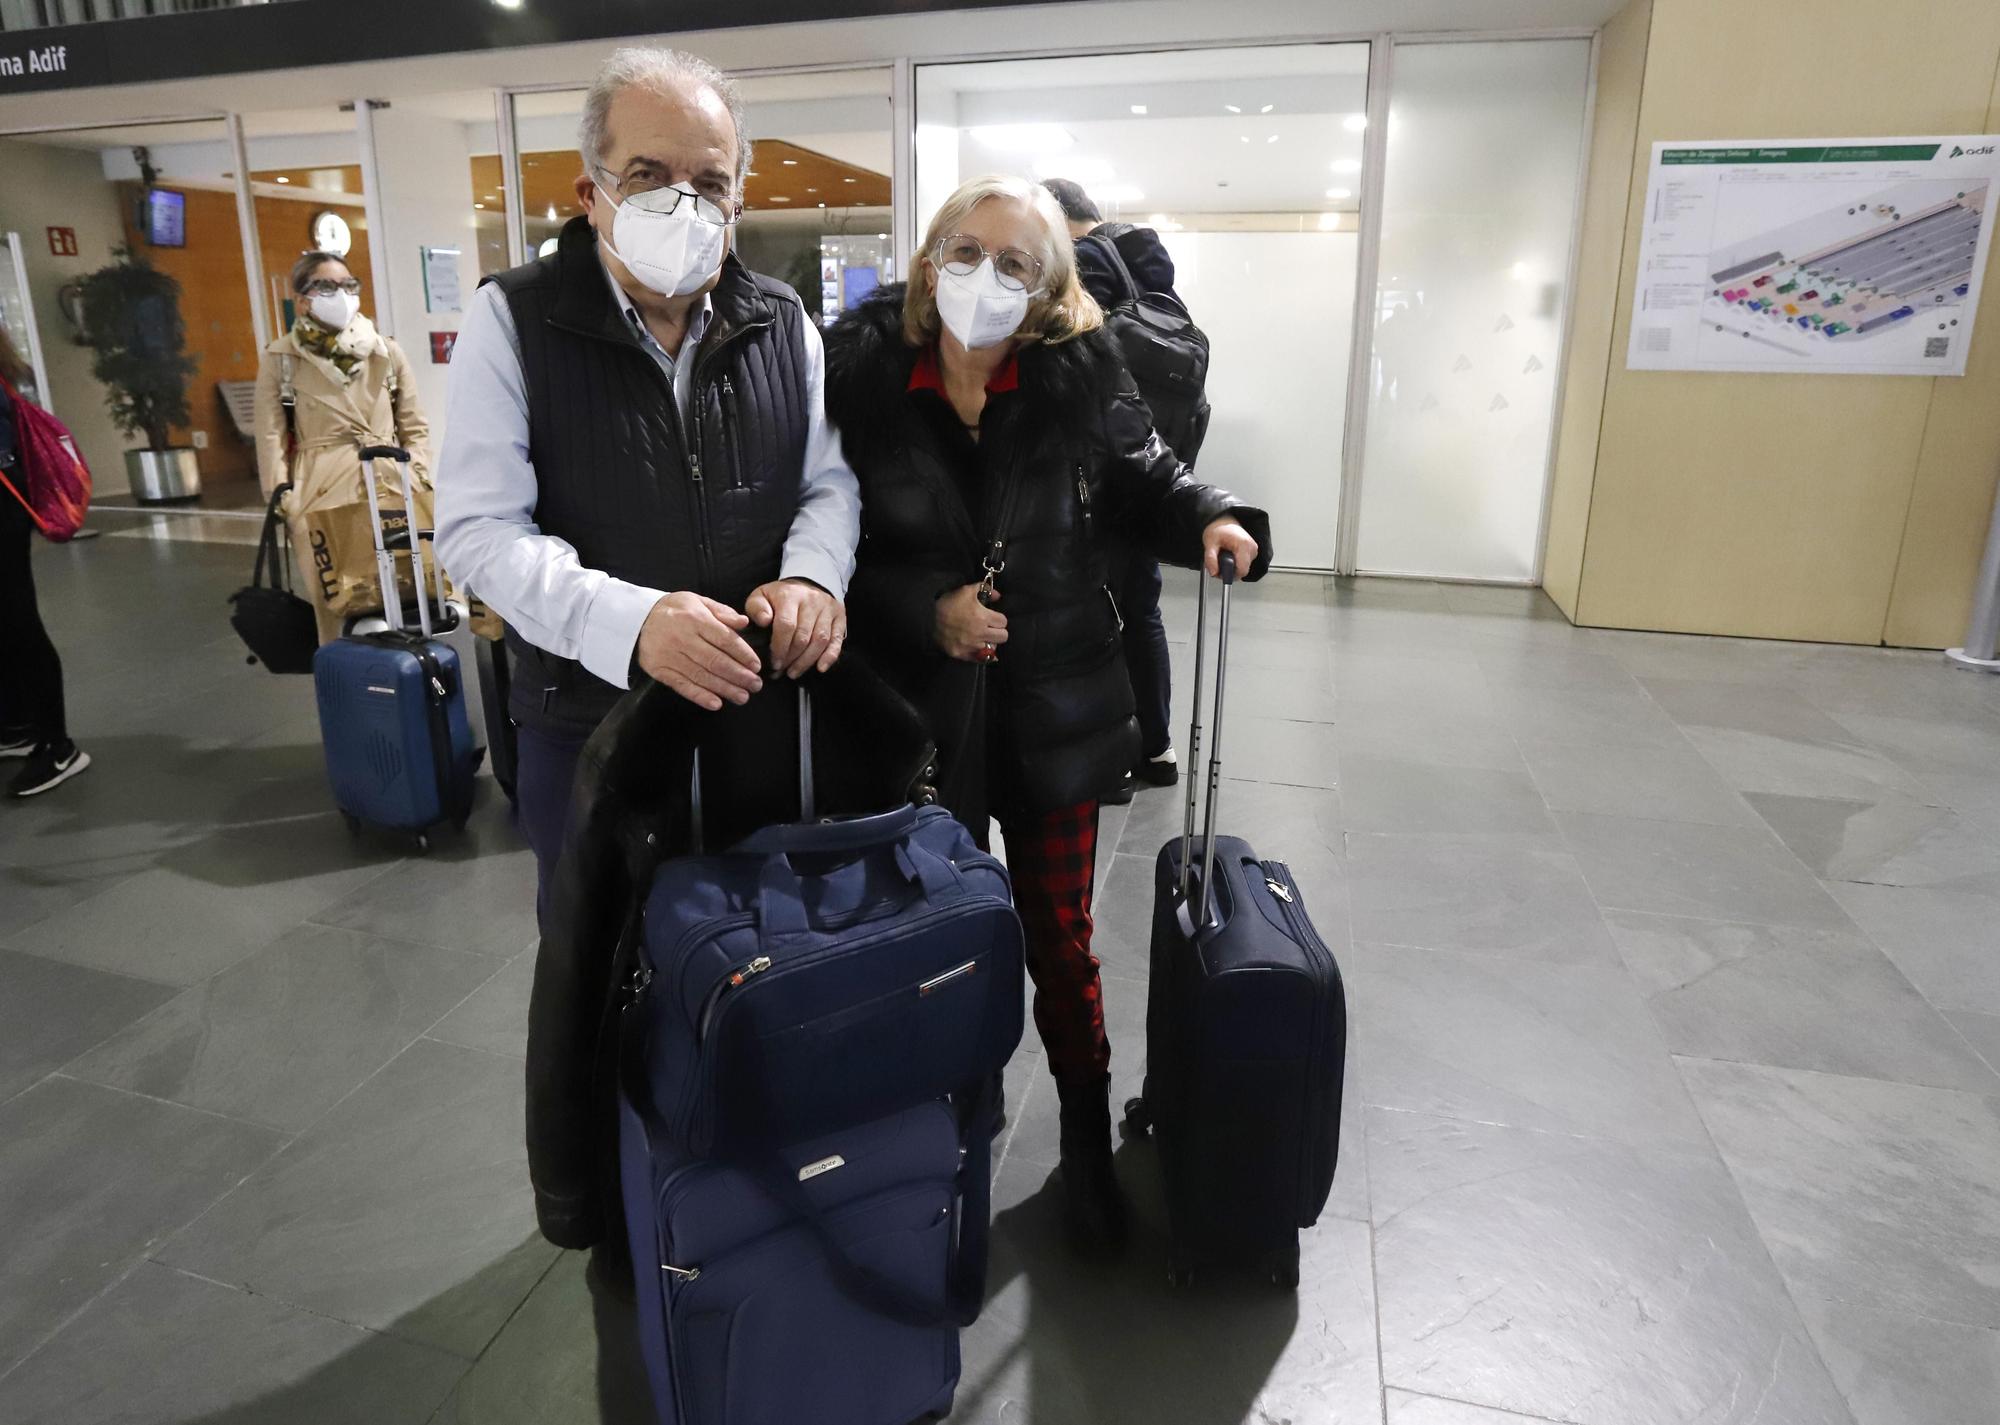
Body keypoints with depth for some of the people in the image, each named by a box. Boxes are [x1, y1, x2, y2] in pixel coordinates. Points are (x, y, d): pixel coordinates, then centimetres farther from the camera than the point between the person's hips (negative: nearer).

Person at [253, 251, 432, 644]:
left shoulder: (387, 352, 13)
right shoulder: (280, 359, 8)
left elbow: (415, 426, 14)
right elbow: (270, 436, 6)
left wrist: (417, 482, 2)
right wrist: (283, 501, -4)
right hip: (322, 499, -1)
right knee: (334, 610, -6)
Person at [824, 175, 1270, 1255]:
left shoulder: (1082, 374, -7)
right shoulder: (861, 375, -10)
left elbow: (1143, 478, 6)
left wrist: (1210, 520, -15)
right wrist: (927, 610, -20)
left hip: (1052, 717, 1)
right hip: (919, 719, 0)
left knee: (1062, 944, 14)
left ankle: (1087, 1145, 38)